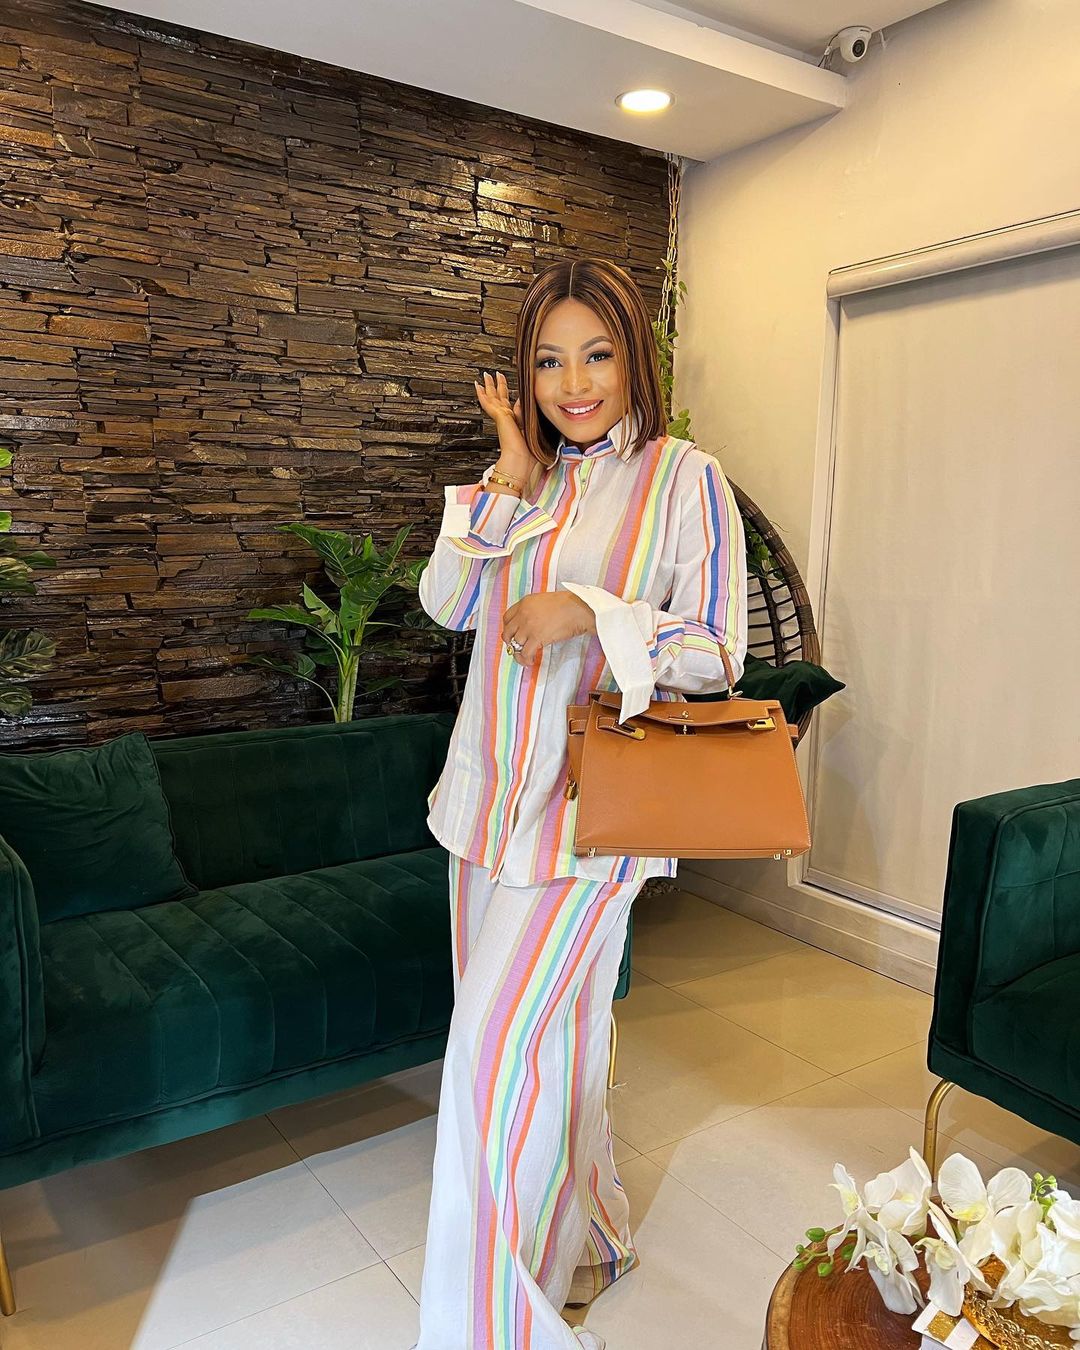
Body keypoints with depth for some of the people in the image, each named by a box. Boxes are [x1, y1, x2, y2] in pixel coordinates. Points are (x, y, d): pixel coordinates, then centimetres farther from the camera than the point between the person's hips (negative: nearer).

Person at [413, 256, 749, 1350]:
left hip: (590, 806, -6)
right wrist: (507, 483, -5)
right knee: (544, 1032, 17)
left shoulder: (684, 478, -6)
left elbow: (717, 651, -9)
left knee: (499, 1043, -6)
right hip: (495, 790, 6)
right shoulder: (526, 481, 10)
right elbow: (447, 603, 3)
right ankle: (583, 1233, 40)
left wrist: (587, 612, -22)